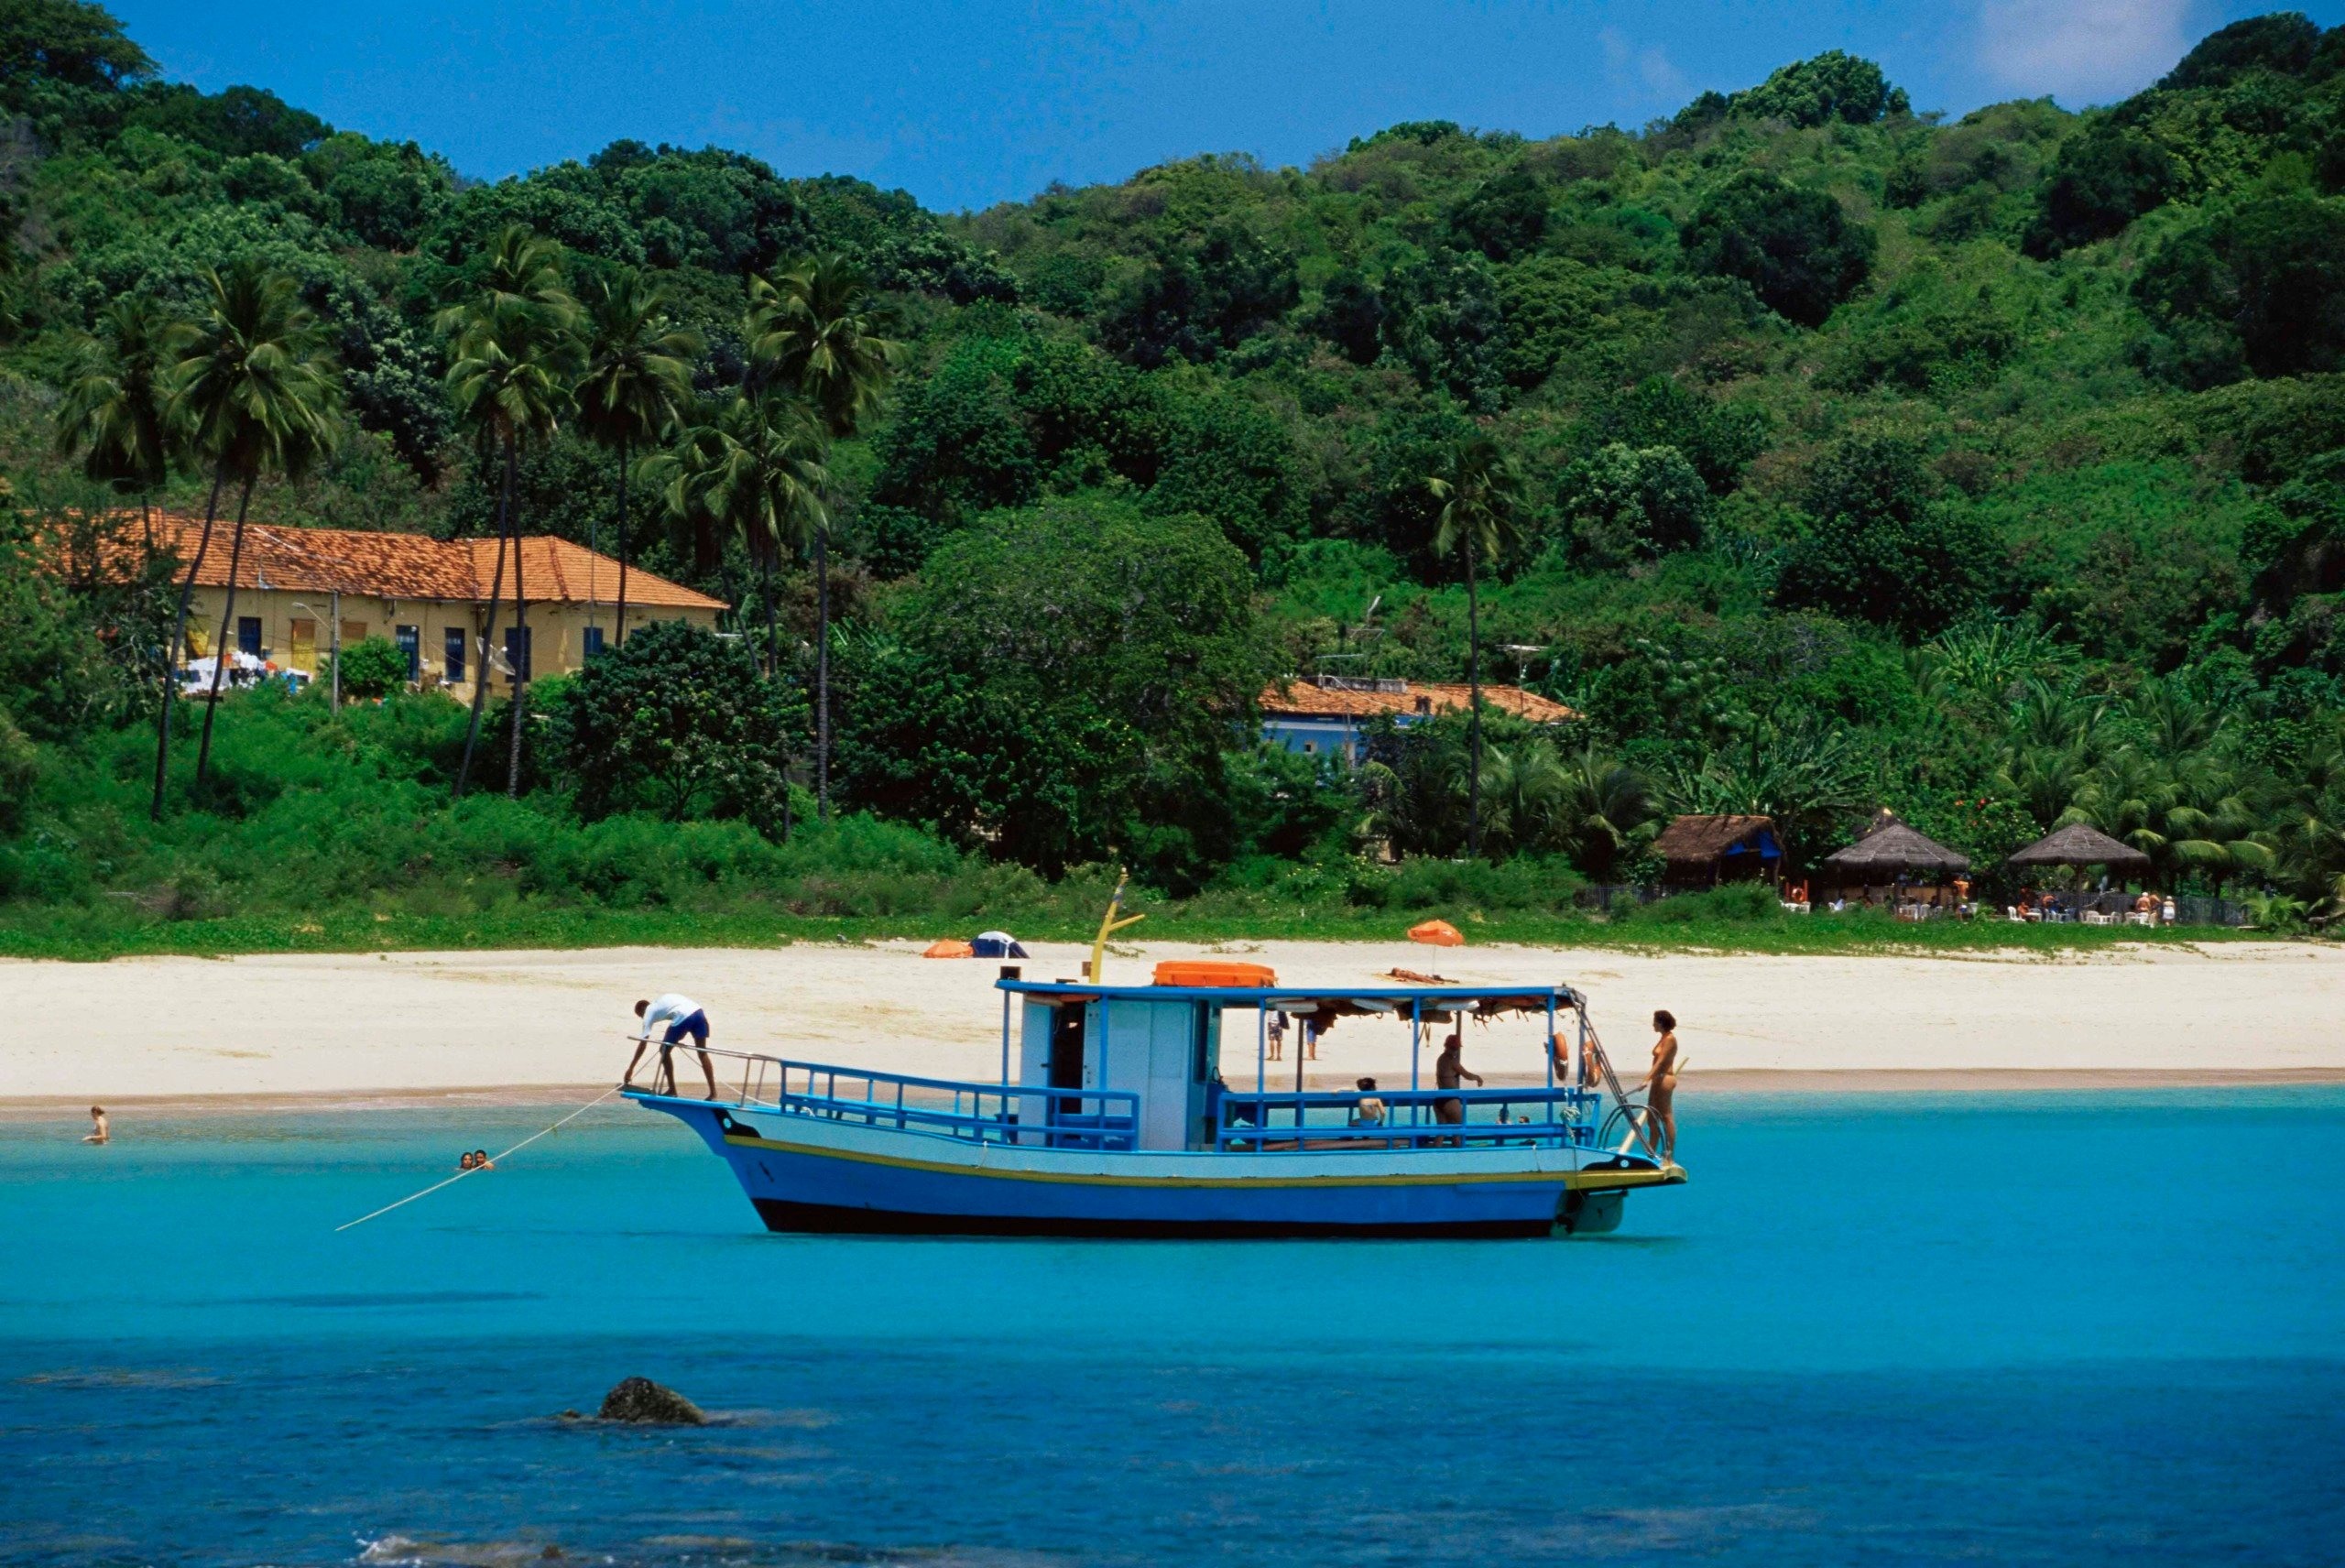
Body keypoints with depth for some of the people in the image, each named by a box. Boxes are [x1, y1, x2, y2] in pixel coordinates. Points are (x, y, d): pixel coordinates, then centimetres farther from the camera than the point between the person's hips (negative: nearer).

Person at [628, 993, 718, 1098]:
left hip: (683, 1017, -6)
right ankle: (713, 1092, 10)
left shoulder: (649, 1012, 15)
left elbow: (642, 1043, 11)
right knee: (702, 1053, 13)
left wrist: (631, 1068, 14)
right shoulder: (659, 1001, 33)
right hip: (698, 1012, 6)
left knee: (665, 1050, 12)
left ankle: (672, 1090, 13)